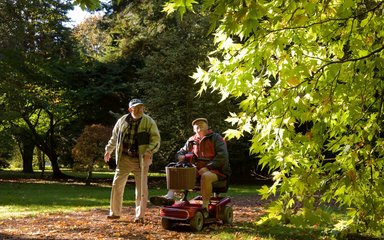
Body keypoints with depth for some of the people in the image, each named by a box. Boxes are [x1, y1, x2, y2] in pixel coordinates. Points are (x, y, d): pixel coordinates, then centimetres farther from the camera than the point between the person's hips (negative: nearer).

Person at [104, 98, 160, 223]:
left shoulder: (148, 122, -3)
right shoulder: (122, 121, 6)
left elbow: (156, 139, -6)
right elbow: (114, 137, 21)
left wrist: (149, 151, -21)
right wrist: (109, 150, 18)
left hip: (141, 160, -2)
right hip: (124, 159, 3)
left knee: (141, 188, 1)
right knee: (117, 185, 4)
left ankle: (139, 216, 10)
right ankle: (115, 212, 18)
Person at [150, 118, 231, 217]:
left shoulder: (216, 138, -1)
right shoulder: (191, 141, 15)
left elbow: (222, 156, -13)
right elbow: (180, 153, 22)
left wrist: (207, 167, -21)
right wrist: (181, 156, -6)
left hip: (216, 169, -6)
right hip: (198, 170, 6)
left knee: (206, 176, -39)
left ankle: (205, 208, -32)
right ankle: (169, 197, -30)